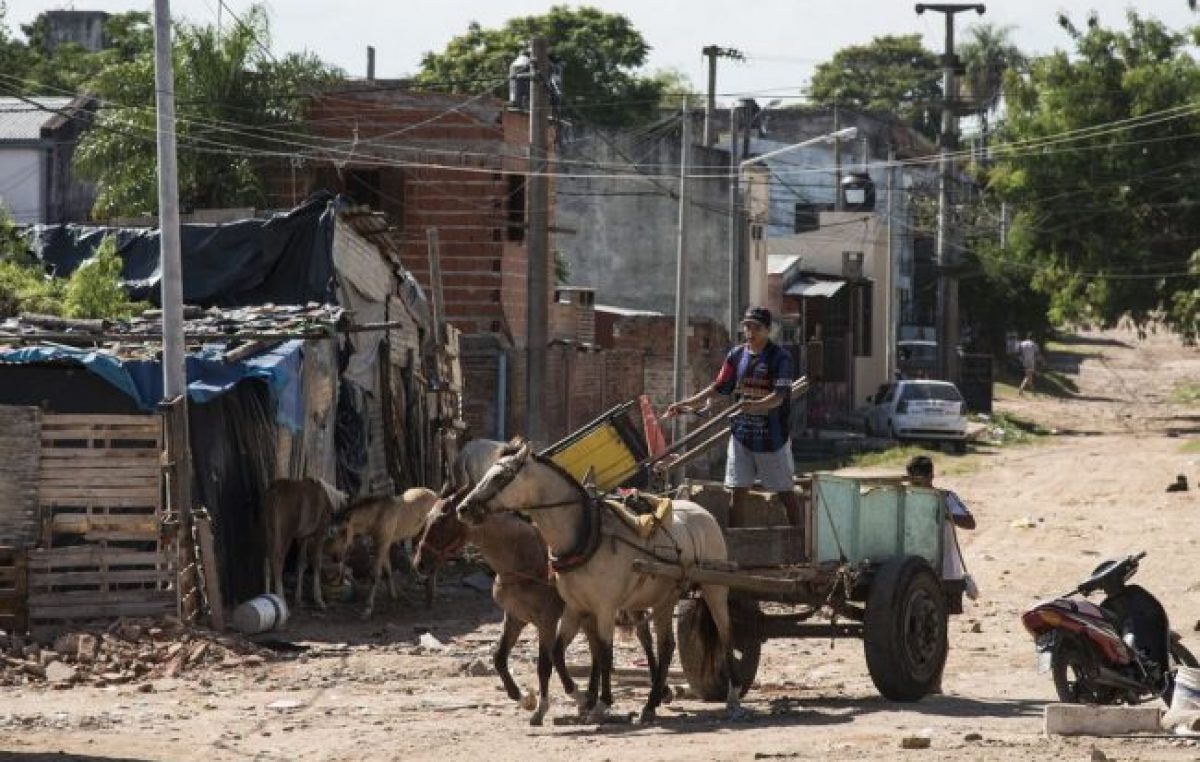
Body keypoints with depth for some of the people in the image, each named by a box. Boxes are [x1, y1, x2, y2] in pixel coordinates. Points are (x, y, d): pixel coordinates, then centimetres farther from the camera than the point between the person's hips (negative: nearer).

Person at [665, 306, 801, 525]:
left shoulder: (780, 357, -9)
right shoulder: (737, 355, 7)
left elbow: (779, 396, -20)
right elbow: (718, 388, 13)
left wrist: (757, 405, -39)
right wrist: (686, 404, 7)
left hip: (772, 435, -4)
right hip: (741, 433, 5)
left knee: (785, 491, 4)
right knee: (737, 489, 4)